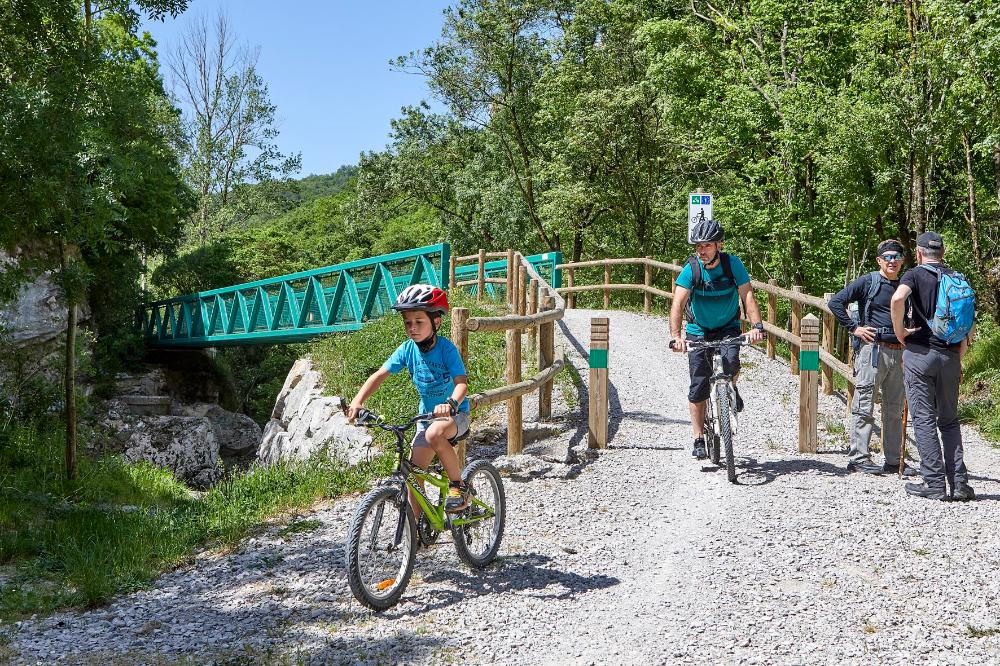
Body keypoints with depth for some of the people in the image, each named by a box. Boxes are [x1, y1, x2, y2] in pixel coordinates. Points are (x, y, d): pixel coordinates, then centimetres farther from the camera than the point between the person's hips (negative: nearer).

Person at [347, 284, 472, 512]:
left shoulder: (446, 349, -20)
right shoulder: (407, 349, -8)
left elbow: (461, 382, -30)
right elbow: (379, 375, -9)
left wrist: (451, 403, -51)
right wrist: (358, 401, -24)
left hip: (455, 414, -5)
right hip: (426, 416, 5)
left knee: (434, 434, -38)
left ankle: (458, 485, -17)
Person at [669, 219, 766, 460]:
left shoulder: (733, 264, -15)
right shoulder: (691, 269, -18)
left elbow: (748, 296, -21)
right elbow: (678, 304, -27)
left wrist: (756, 325, -38)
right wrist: (675, 336, -42)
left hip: (728, 327, 0)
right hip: (699, 331, 0)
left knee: (731, 361, -30)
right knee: (699, 387, -5)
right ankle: (699, 440, 7)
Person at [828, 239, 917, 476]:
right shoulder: (868, 282, -2)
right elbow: (836, 301, -7)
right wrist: (854, 327, -10)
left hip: (898, 353, 6)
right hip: (872, 348, -6)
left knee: (895, 410, 10)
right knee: (864, 405, -5)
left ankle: (894, 460, 18)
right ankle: (858, 457, 0)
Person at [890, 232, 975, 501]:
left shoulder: (915, 275, -4)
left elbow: (897, 298, -26)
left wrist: (899, 330, -12)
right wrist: (959, 359, 14)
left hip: (919, 353, -4)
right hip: (950, 356, 5)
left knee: (924, 418, 0)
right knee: (949, 420, 13)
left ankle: (934, 483, 0)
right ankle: (959, 483, 7)